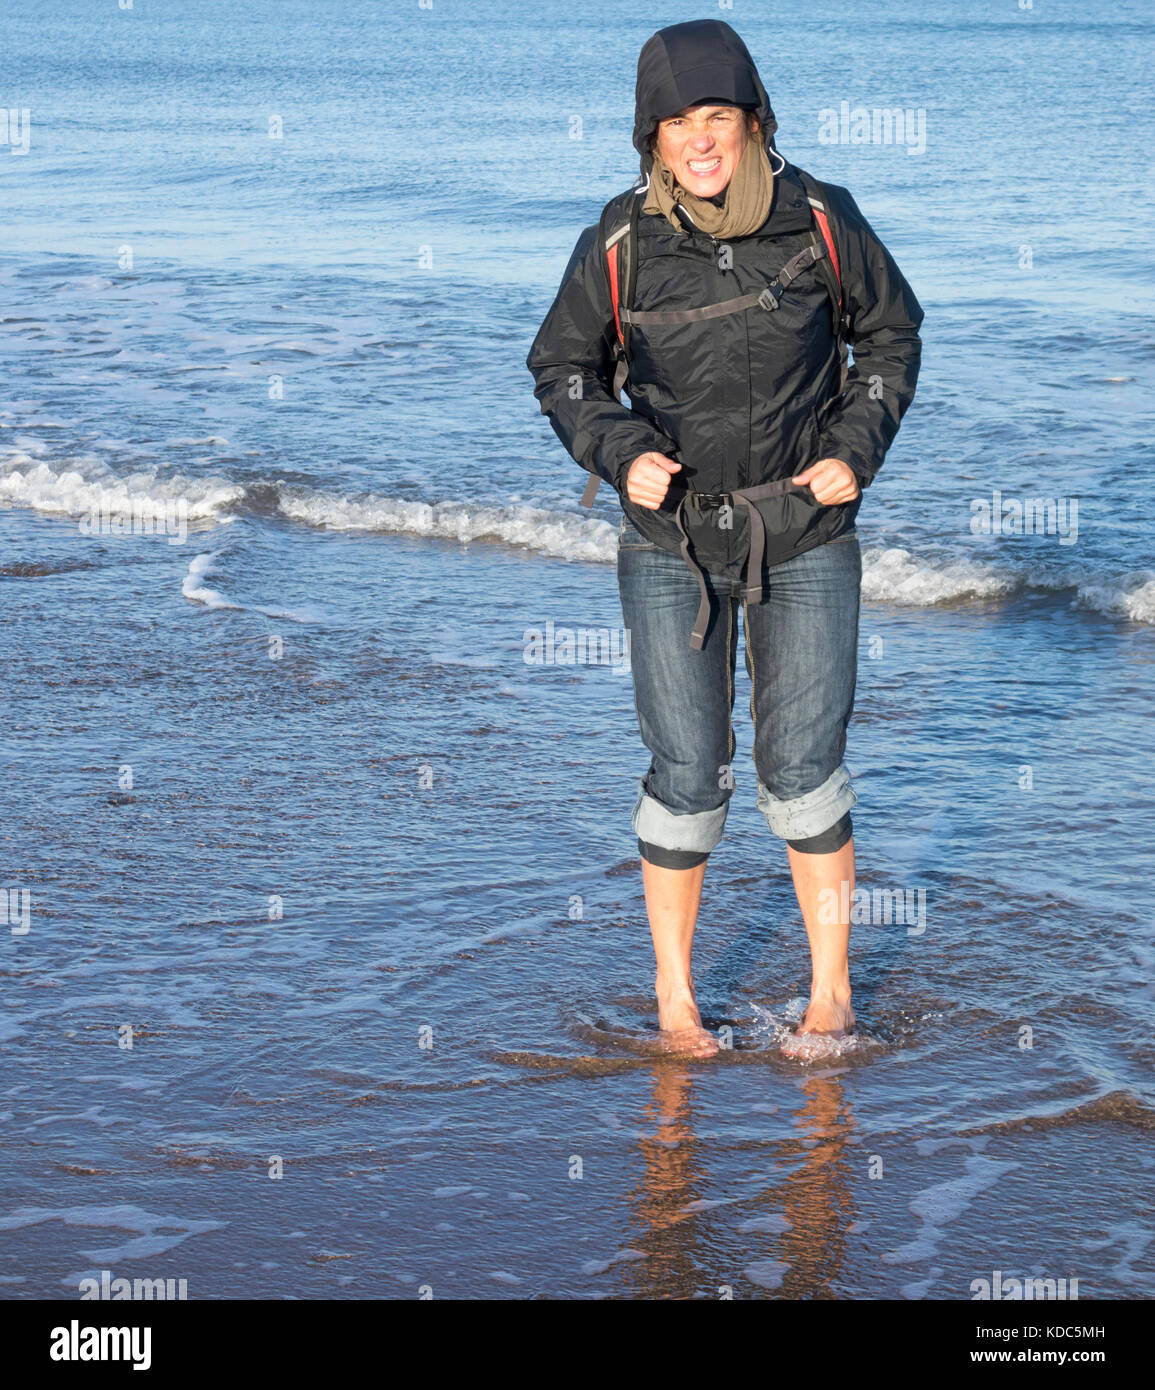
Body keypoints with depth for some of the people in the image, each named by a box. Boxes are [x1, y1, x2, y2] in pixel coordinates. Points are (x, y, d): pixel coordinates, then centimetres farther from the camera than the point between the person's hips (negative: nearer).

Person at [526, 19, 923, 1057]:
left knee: (804, 768, 3)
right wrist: (617, 451, -14)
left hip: (805, 537, 0)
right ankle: (674, 992, 19)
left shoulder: (820, 220, -8)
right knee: (688, 774, 1)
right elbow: (561, 365, 4)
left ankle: (832, 990, 20)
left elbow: (891, 329, 7)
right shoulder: (620, 245, -10)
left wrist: (859, 447, -6)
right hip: (674, 545, 0)